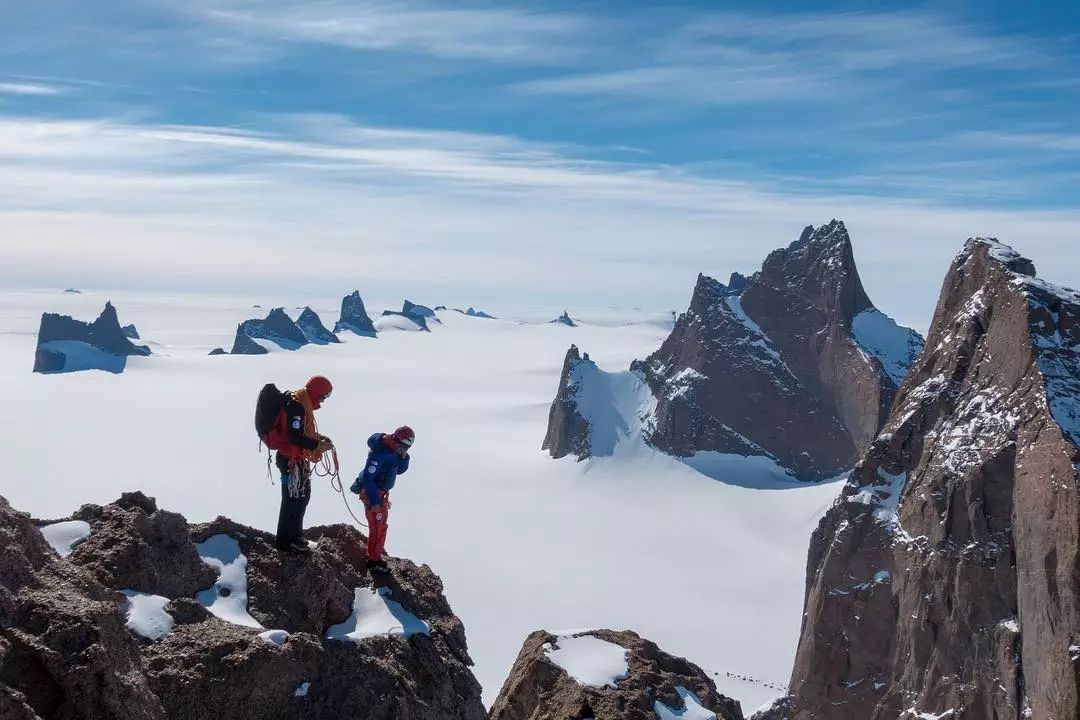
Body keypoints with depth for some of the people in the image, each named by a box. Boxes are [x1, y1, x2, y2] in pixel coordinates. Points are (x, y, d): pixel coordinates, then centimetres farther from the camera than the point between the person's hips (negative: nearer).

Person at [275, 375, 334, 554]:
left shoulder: (303, 404, 10)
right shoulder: (296, 406, -23)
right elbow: (294, 437, -28)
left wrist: (318, 437, 8)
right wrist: (317, 445, -23)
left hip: (299, 459, 11)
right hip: (291, 460, -11)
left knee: (303, 495, 20)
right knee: (293, 499, -1)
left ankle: (294, 533, 34)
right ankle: (286, 540, 11)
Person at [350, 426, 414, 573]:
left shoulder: (394, 450, 0)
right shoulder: (379, 453, -28)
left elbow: (399, 470, 10)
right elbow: (368, 478, -27)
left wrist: (404, 457, -10)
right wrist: (374, 501, -25)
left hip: (382, 493, 10)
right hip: (372, 494, -10)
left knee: (380, 525, 19)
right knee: (378, 527, -4)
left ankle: (374, 556, 32)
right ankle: (374, 561, 5)